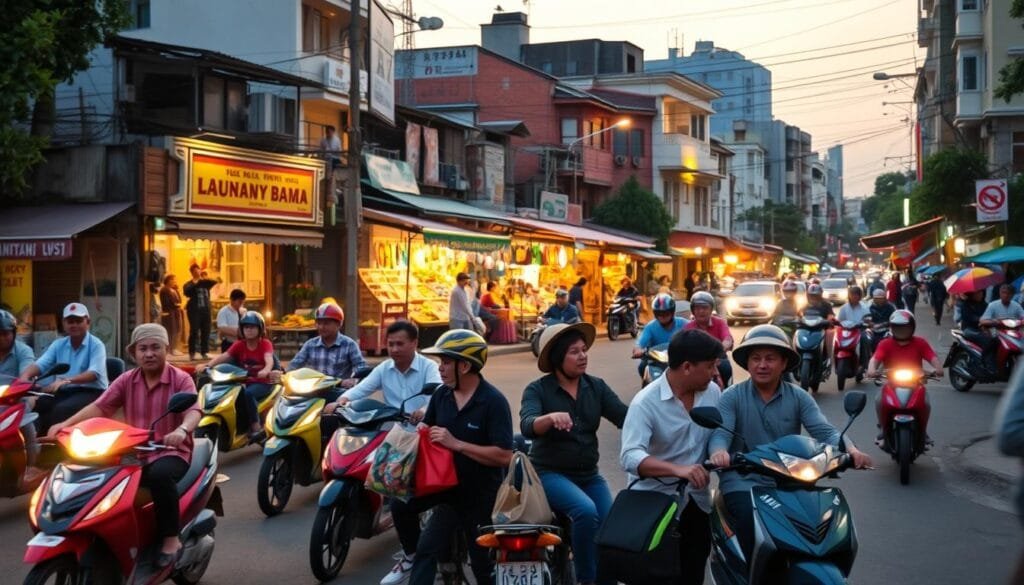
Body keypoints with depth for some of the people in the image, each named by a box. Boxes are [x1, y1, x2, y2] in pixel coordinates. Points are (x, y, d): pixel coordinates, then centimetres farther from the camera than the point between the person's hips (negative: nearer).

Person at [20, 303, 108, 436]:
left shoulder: (96, 345, -4)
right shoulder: (58, 345, 13)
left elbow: (94, 373, -19)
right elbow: (40, 364, -1)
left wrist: (66, 380, -35)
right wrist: (24, 376, -25)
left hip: (91, 392, -5)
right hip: (64, 392, 5)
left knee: (61, 409, -35)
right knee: (34, 406, -23)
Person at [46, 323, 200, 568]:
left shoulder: (181, 379, -3)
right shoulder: (126, 381, 9)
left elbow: (193, 411, -19)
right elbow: (100, 406, -1)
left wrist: (182, 430, -43)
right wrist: (66, 424, -18)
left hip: (171, 452, -5)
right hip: (133, 453, 5)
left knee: (160, 475, -38)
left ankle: (171, 539, -24)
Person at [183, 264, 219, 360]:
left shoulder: (205, 282, 12)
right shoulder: (189, 284, 2)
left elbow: (214, 282, -7)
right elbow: (187, 292, -18)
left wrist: (204, 279, -19)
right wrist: (194, 284, -21)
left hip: (205, 309, 4)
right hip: (194, 310, -4)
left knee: (206, 331, 4)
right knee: (194, 331, -8)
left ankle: (204, 352, 11)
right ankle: (192, 353, -2)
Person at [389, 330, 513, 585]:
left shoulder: (493, 401, -19)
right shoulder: (441, 395, 1)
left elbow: (504, 456, -26)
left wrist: (456, 444, -29)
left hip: (482, 492, -5)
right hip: (448, 483, 5)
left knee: (483, 562, 5)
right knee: (401, 504, -16)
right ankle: (412, 554, 9)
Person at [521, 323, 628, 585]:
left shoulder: (596, 386, 3)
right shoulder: (537, 390, -8)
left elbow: (626, 417, -9)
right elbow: (527, 427, -25)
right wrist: (550, 417, -46)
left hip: (589, 474, 5)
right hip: (550, 473, -5)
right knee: (586, 511, -29)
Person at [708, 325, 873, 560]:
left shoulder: (799, 398, 9)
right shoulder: (732, 397, 3)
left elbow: (824, 431, -3)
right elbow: (720, 433, -11)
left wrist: (850, 450, -25)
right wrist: (719, 452, -36)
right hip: (743, 483, -2)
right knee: (752, 522, -31)